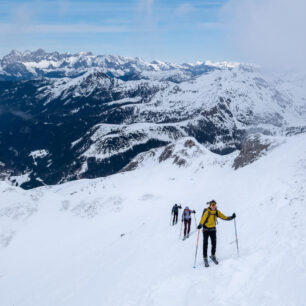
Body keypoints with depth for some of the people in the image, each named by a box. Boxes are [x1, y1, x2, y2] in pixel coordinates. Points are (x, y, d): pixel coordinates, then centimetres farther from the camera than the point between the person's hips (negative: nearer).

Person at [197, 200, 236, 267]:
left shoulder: (217, 212, -5)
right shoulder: (207, 212, -22)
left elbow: (224, 217, -3)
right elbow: (203, 219, -38)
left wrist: (231, 217, -20)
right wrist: (200, 225, -57)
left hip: (213, 229, 4)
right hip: (206, 229, -4)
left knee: (214, 244, 5)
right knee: (205, 244, -5)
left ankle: (213, 256, 30)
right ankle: (205, 259, 8)